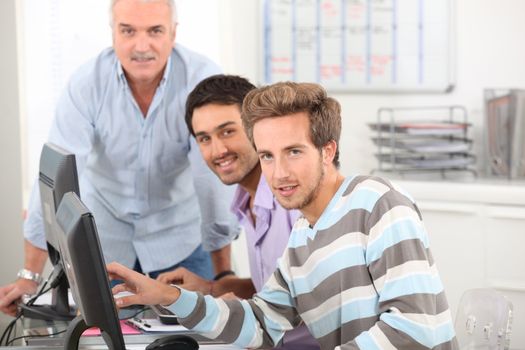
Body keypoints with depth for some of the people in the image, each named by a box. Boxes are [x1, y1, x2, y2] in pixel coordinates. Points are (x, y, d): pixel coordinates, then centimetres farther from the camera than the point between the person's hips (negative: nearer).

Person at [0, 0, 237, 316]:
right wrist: (30, 277, -24)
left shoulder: (201, 79, -20)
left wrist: (225, 275, -22)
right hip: (104, 239, 1)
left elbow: (213, 178, -22)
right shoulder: (87, 83, -17)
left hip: (180, 239, -1)